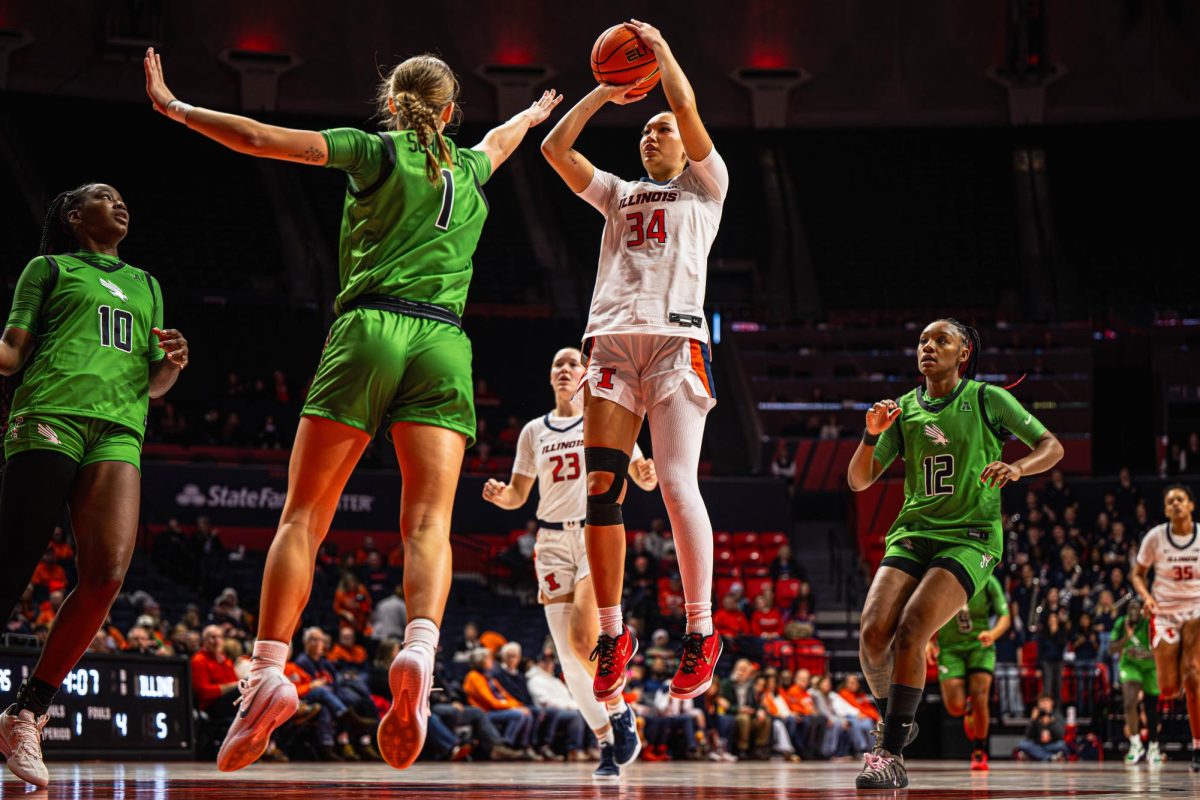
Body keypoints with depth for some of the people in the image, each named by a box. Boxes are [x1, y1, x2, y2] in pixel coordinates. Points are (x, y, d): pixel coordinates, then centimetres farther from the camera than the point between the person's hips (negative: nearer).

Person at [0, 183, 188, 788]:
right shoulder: (49, 268, 18)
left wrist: (172, 364, 7)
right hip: (50, 416, -4)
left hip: (118, 431, 4)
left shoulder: (145, 285, 31)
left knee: (107, 573, -17)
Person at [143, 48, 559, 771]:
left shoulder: (376, 151, 8)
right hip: (443, 345, 2)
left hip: (369, 330, -2)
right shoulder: (471, 167, 20)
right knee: (429, 521, -10)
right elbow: (501, 140, 45)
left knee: (303, 516, -1)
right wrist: (533, 115, 68)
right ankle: (420, 650, -37)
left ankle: (270, 672, -16)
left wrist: (174, 107, 15)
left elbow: (258, 138, 3)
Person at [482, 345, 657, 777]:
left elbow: (642, 480, 5)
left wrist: (648, 475, -18)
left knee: (583, 637, -23)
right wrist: (500, 495, -9)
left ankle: (620, 712, 1)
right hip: (553, 542, 3)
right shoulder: (534, 431, 12)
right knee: (568, 653, -4)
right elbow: (518, 496, 14)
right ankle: (607, 743, 10)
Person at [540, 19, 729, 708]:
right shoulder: (619, 194, 29)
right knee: (601, 488, -7)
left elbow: (688, 110, 3)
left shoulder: (704, 187, 17)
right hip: (612, 337, 4)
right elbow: (555, 148, 20)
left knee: (678, 484, -16)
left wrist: (662, 50, 14)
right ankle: (613, 633, -2)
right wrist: (604, 93, 19)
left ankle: (702, 633, -12)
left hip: (676, 339, -4)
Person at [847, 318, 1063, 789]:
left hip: (970, 537, -4)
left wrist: (1017, 468, -18)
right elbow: (859, 481, 9)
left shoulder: (987, 399, 1)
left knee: (909, 632, -25)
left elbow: (1052, 447, 3)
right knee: (873, 633, -18)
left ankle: (891, 754, -21)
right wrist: (872, 435, -9)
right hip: (913, 533, 4)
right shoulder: (905, 409, 11)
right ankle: (896, 723, 10)